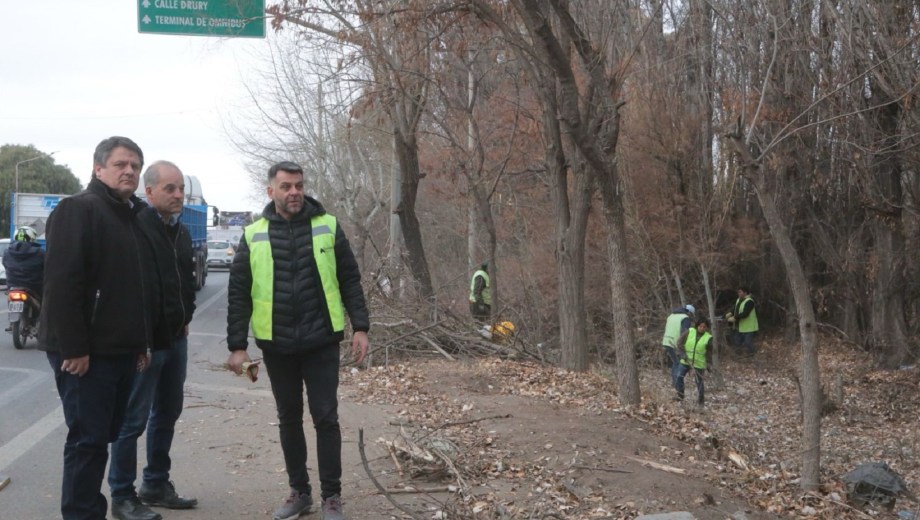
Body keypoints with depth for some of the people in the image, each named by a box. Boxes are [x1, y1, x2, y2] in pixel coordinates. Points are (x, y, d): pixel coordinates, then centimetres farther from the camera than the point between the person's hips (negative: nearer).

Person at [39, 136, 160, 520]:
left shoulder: (135, 218, 16)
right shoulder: (78, 211, -11)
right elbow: (61, 284, -20)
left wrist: (142, 342, 16)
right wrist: (73, 348, -23)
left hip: (123, 351, 9)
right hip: (85, 353, -8)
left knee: (105, 437, 15)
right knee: (88, 439, -4)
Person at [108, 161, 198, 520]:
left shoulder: (181, 232, 13)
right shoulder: (134, 228, -15)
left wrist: (186, 317, 14)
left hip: (176, 339, 9)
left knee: (167, 414, 16)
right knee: (133, 420, -1)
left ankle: (156, 485, 29)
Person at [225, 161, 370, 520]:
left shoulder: (327, 227, 0)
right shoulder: (253, 235, 2)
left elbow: (350, 280, 3)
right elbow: (238, 294, 2)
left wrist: (360, 326, -4)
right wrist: (237, 345, -2)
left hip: (321, 342, -1)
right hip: (276, 345, 2)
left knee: (325, 418, 1)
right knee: (289, 419, 12)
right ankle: (299, 491, 25)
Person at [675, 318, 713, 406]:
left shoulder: (708, 338, -5)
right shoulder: (690, 332, -4)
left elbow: (709, 352, 2)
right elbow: (680, 341, -5)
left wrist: (708, 363, -3)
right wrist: (683, 353, -14)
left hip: (699, 363, -1)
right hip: (686, 361, 1)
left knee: (699, 381, 7)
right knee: (679, 377, -10)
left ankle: (701, 399, 25)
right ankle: (680, 396, 2)